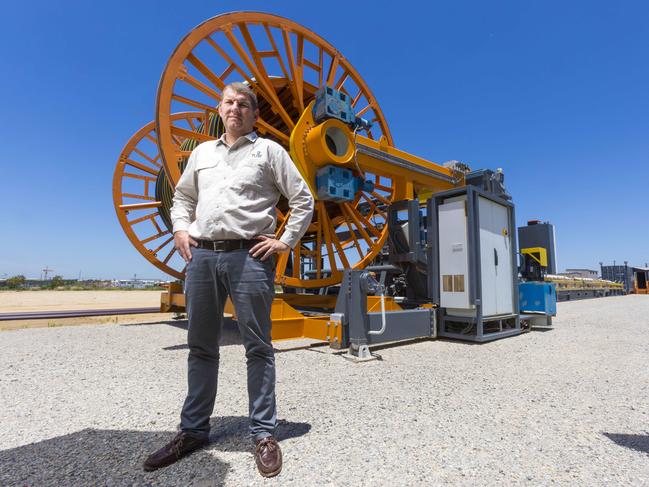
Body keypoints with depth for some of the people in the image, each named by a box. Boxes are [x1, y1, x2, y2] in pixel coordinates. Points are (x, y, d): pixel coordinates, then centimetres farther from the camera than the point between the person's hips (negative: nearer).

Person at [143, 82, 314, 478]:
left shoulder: (269, 150, 9)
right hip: (202, 255, 5)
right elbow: (182, 196, 29)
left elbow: (304, 200, 5)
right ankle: (194, 430, 25)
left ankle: (264, 434, 12)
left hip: (249, 256, -4)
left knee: (258, 346, 0)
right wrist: (180, 229, 12)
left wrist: (287, 241, -3)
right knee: (201, 346, 11)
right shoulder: (202, 152, 22)